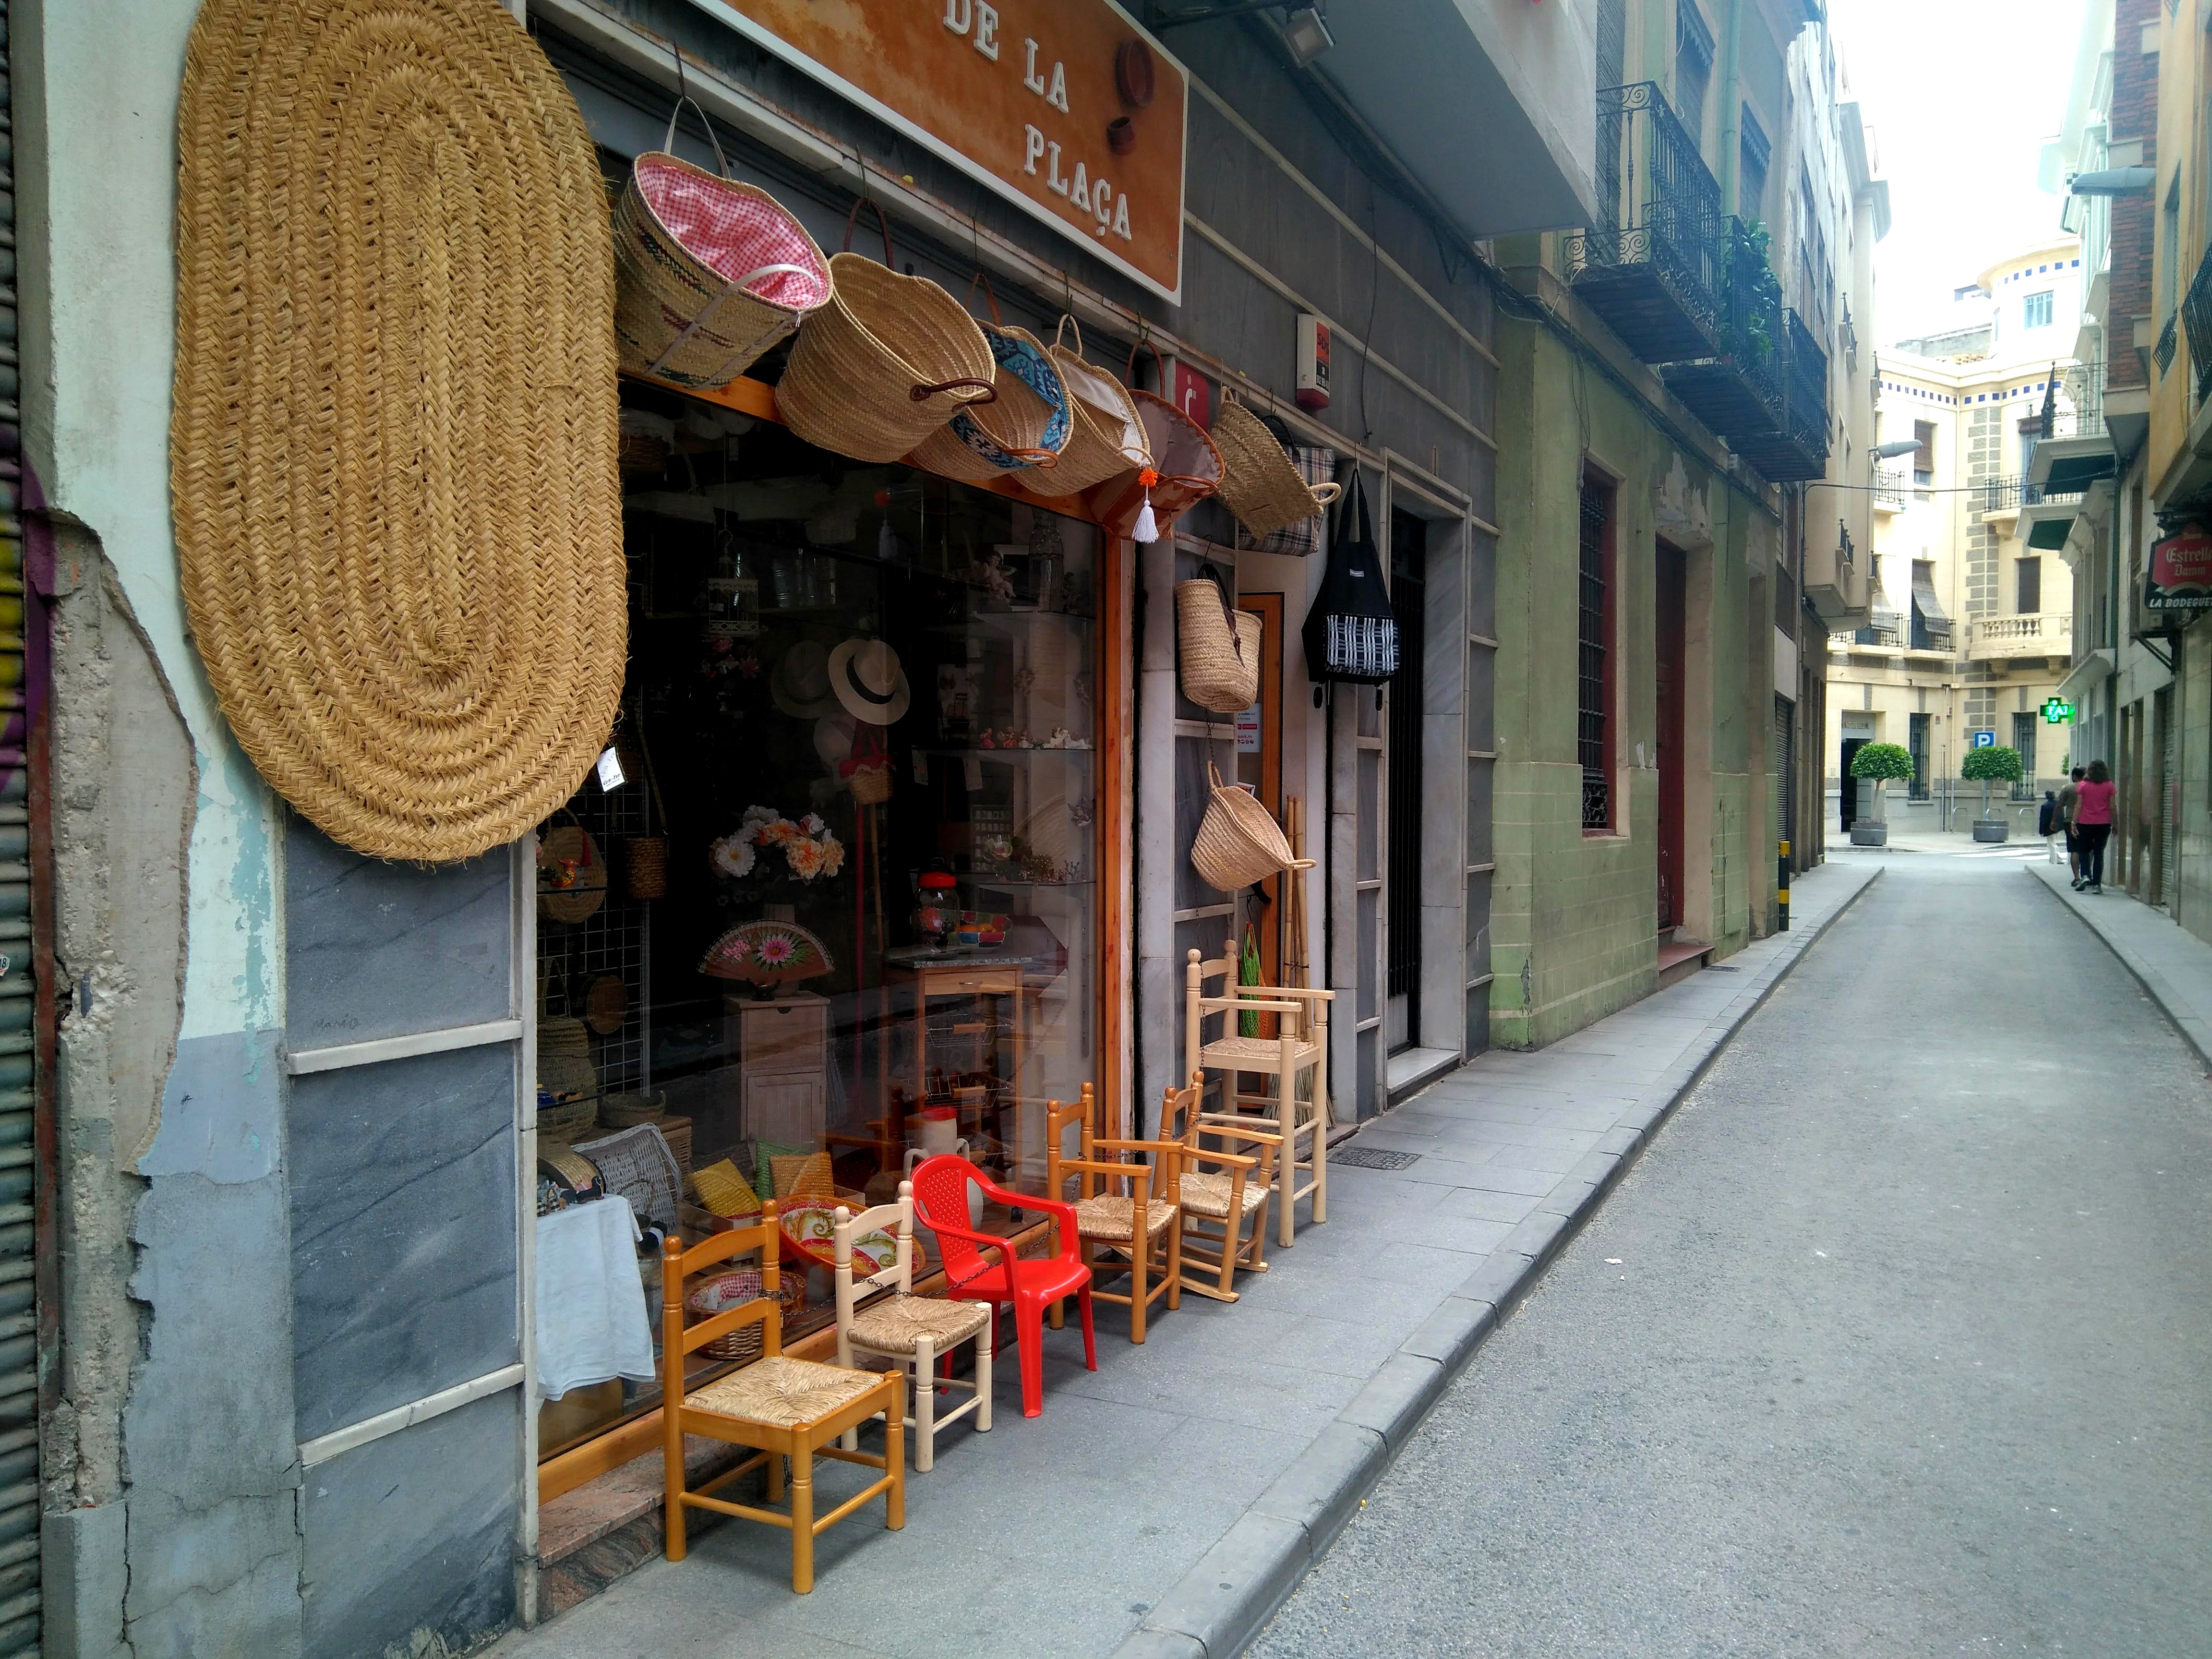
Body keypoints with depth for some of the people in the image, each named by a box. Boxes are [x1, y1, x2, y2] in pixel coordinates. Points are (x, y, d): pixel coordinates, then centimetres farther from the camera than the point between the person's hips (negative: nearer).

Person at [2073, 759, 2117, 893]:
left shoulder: (2083, 785, -3)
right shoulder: (2110, 786, 0)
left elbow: (2078, 806, -4)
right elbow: (2112, 807, 1)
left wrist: (2074, 823, -2)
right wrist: (2115, 825, 8)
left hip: (2085, 823, -1)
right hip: (2104, 824, 1)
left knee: (2085, 851, 15)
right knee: (2099, 853, 7)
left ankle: (2086, 876, -6)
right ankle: (2096, 884, 4)